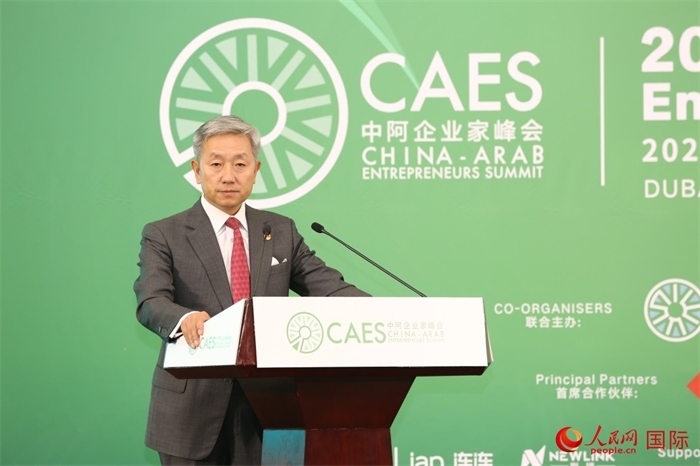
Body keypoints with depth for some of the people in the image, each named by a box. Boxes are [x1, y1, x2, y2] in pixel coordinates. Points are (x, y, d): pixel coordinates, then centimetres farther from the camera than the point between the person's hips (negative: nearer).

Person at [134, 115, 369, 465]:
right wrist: (186, 318, -38)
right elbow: (150, 303, -14)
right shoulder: (164, 236, 0)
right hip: (192, 412, -3)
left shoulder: (281, 231, 11)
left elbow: (329, 287, 3)